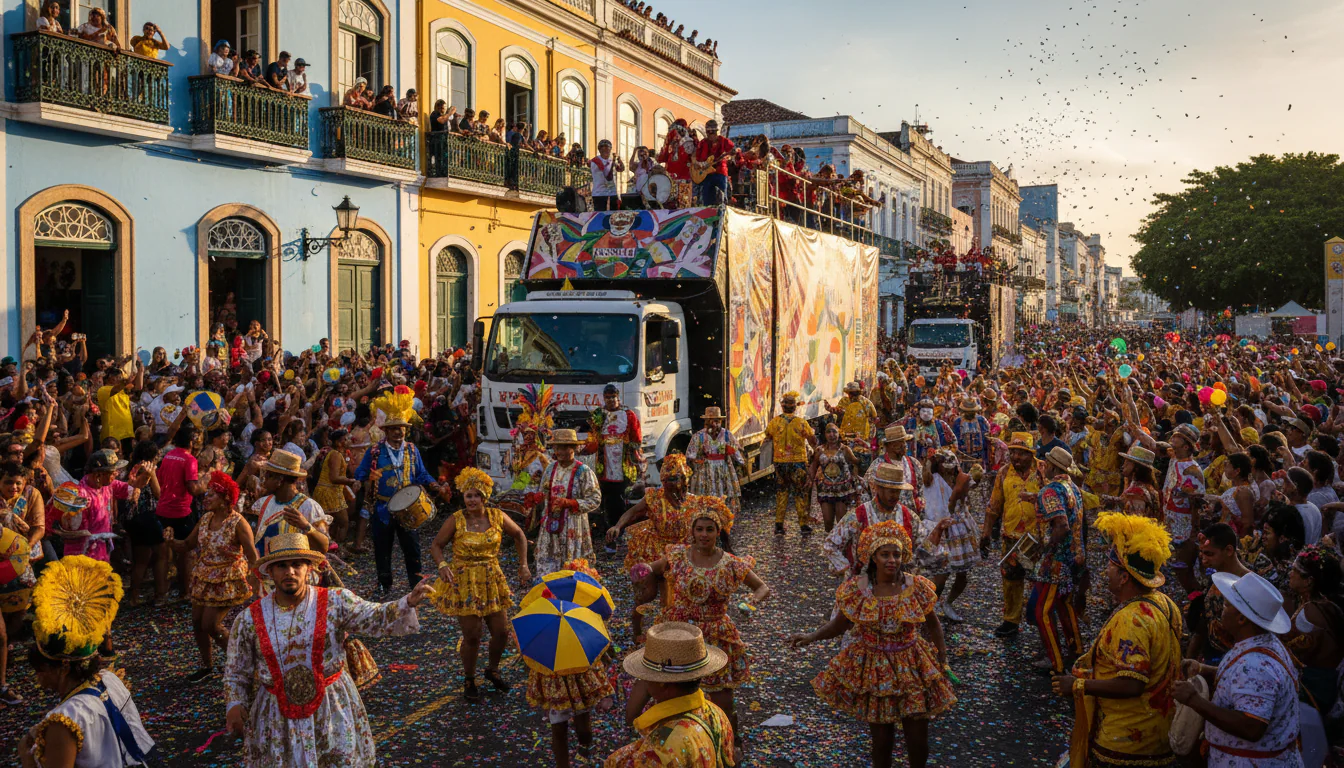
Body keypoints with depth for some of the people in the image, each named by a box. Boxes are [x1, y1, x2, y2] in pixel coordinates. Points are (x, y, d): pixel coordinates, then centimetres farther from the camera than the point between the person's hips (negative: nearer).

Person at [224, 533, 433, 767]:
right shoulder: (249, 620, -2)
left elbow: (376, 619, -17)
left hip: (332, 709, 0)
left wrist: (409, 602, -36)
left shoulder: (336, 602, -6)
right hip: (276, 717, 1)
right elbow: (236, 673, 8)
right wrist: (235, 705, -9)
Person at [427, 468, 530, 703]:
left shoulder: (497, 516, -4)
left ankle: (492, 670, 35)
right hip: (464, 582, -3)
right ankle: (469, 682, 21)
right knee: (472, 636, -2)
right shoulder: (456, 520, -12)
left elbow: (519, 536, 11)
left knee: (502, 632, 7)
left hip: (491, 580, 4)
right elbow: (436, 546, -4)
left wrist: (523, 565, 5)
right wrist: (442, 565, -23)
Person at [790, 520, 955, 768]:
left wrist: (942, 660, 4)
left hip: (912, 668, 1)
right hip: (872, 671, -1)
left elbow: (933, 626, 2)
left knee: (918, 739, 8)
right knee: (881, 736, 10)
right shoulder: (855, 589, -13)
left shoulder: (918, 587, -10)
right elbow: (839, 625, -4)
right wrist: (811, 636, -19)